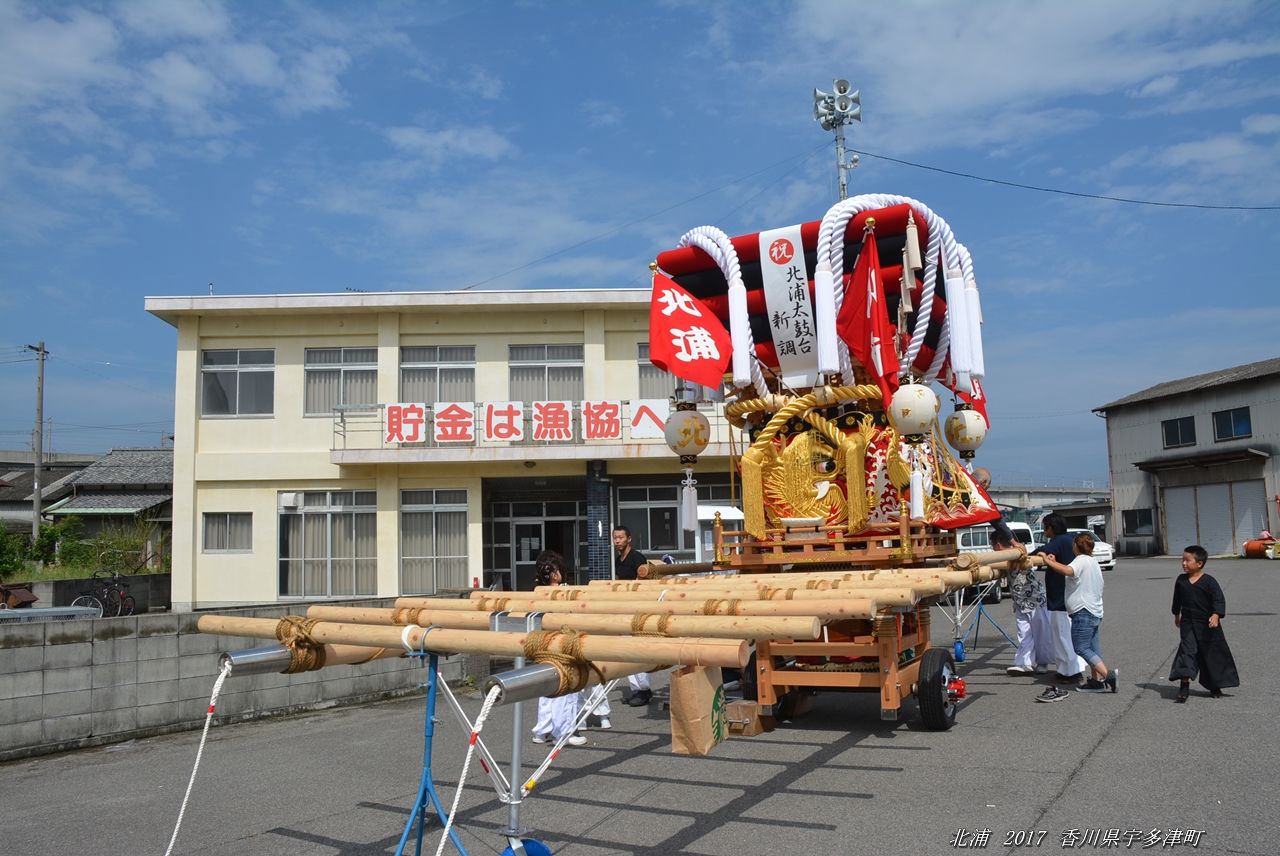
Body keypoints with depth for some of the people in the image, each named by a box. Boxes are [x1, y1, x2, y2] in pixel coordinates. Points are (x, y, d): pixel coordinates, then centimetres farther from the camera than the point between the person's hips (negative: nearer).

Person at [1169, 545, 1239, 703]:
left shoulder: (1209, 582, -11)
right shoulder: (1181, 581, 3)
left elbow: (1219, 599, -17)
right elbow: (1177, 599, 18)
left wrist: (1216, 615, -32)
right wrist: (1176, 615, 28)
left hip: (1207, 625, -2)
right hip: (1188, 623, 2)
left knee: (1212, 654, 9)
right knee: (1187, 649, -12)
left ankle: (1215, 687, 26)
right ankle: (1184, 684, -19)